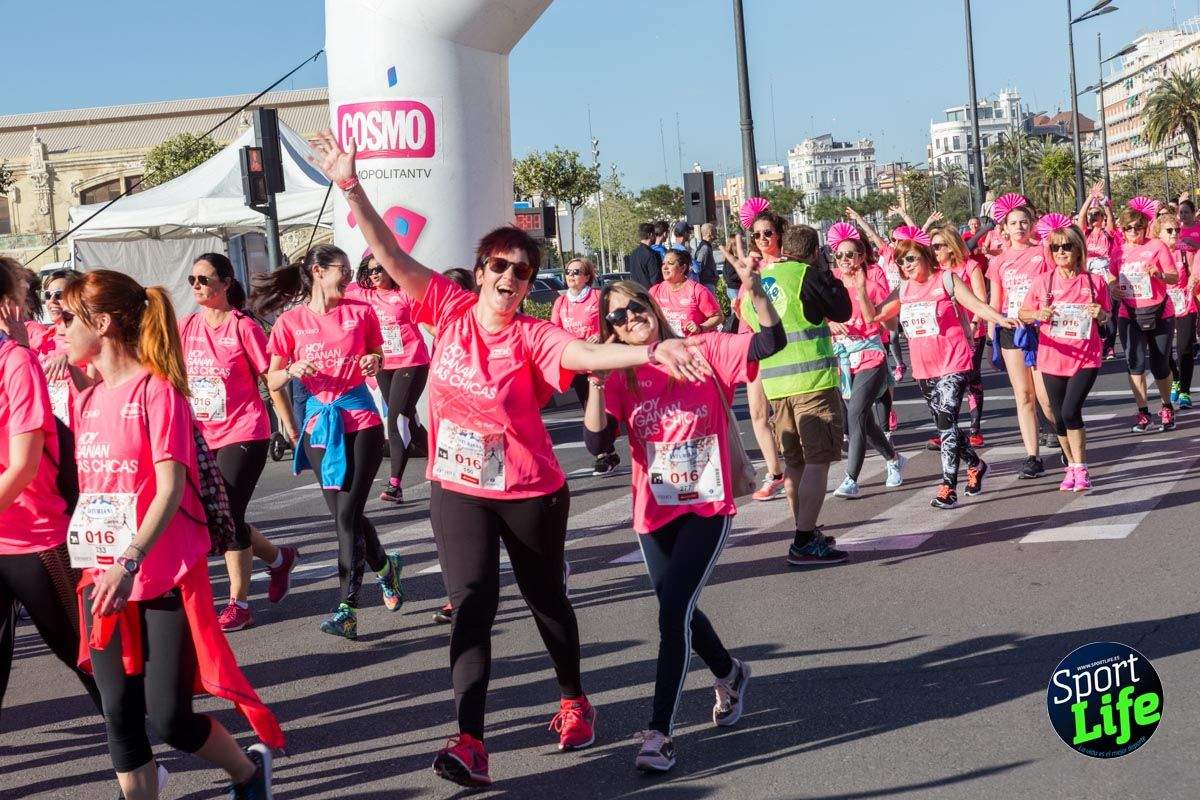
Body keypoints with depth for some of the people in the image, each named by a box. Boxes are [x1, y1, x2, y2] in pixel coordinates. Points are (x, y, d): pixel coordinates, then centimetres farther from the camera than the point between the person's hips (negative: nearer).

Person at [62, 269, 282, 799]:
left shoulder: (157, 391, -12)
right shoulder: (87, 401, 8)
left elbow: (171, 489, -20)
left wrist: (130, 561, -28)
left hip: (165, 579, -6)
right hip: (103, 579, 6)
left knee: (169, 718, -3)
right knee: (120, 717, 5)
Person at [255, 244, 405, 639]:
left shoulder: (360, 312, 3)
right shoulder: (291, 321, 1)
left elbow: (376, 356, 17)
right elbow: (272, 381, 4)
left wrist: (374, 363, -6)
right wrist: (293, 370, -17)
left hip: (360, 418, -2)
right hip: (320, 422, 2)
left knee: (347, 513, -9)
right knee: (343, 514, 9)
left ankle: (347, 609, -7)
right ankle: (385, 566, 37)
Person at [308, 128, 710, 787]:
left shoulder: (533, 337, -14)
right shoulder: (451, 309, -5)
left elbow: (586, 354, -33)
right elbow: (391, 255, -8)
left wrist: (649, 351, -51)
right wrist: (351, 188, -16)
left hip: (530, 491, -1)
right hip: (457, 489, 2)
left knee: (545, 597, 16)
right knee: (471, 601, -8)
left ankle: (574, 701, 39)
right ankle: (470, 742, -13)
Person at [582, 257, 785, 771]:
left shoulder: (704, 351, -6)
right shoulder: (620, 378, 0)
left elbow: (772, 343, -17)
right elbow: (597, 443, -12)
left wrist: (755, 292, -31)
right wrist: (596, 385, -24)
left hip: (708, 507, -4)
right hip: (654, 514, 4)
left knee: (674, 608, -16)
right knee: (680, 611, 18)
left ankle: (659, 730, -11)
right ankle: (730, 674, 49)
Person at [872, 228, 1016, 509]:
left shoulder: (946, 280, -5)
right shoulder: (904, 290, 11)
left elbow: (977, 305, -13)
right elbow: (874, 315, 14)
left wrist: (1001, 319, -29)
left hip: (953, 364, -6)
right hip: (924, 368, 7)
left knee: (946, 421, -15)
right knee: (943, 423, 14)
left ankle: (948, 487, -15)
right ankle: (975, 465, 35)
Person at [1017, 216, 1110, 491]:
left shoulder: (1095, 281, -2)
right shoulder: (1042, 281, 0)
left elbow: (1106, 318, 10)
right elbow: (1023, 314, 7)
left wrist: (1100, 314, -13)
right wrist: (1038, 315, -14)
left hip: (1086, 358, -2)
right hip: (1053, 357, 2)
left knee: (1071, 411, -17)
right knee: (1060, 417, 9)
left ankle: (1081, 469, -4)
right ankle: (1072, 466, 28)